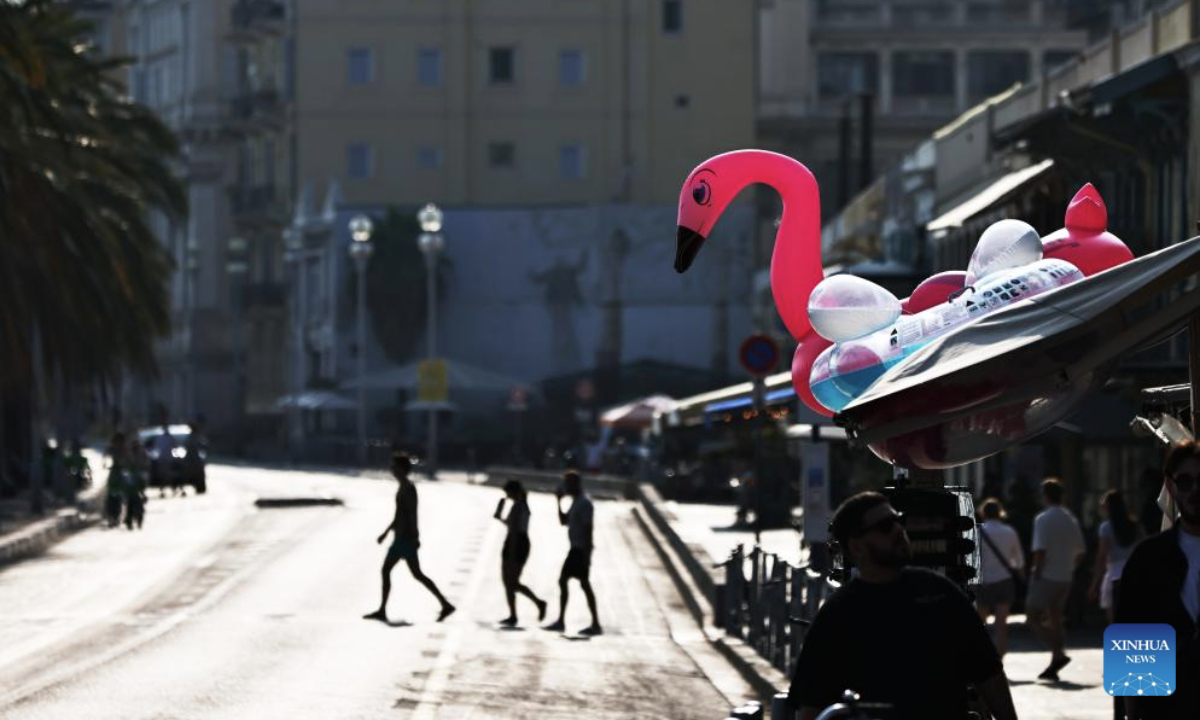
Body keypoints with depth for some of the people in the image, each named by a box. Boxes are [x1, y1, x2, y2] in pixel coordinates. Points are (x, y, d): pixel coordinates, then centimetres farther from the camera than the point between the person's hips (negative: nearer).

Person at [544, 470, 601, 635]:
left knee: (584, 583, -10)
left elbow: (587, 529, -20)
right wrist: (559, 501, 14)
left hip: (581, 549, -10)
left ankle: (596, 624, -9)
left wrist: (586, 554, -23)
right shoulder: (576, 502, 16)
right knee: (562, 580, 11)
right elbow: (564, 521, 22)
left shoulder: (584, 503, -15)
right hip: (575, 549, 10)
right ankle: (560, 621, 16)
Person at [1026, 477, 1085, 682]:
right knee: (1055, 620, 12)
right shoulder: (1071, 520, 11)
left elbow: (1040, 550, -19)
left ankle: (1059, 653, -20)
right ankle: (1053, 667, 12)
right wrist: (1069, 569, 17)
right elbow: (1080, 552, 13)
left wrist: (1036, 572, -11)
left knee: (1033, 619, -2)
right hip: (1064, 578, 7)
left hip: (1046, 577, -7)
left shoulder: (1043, 519, -11)